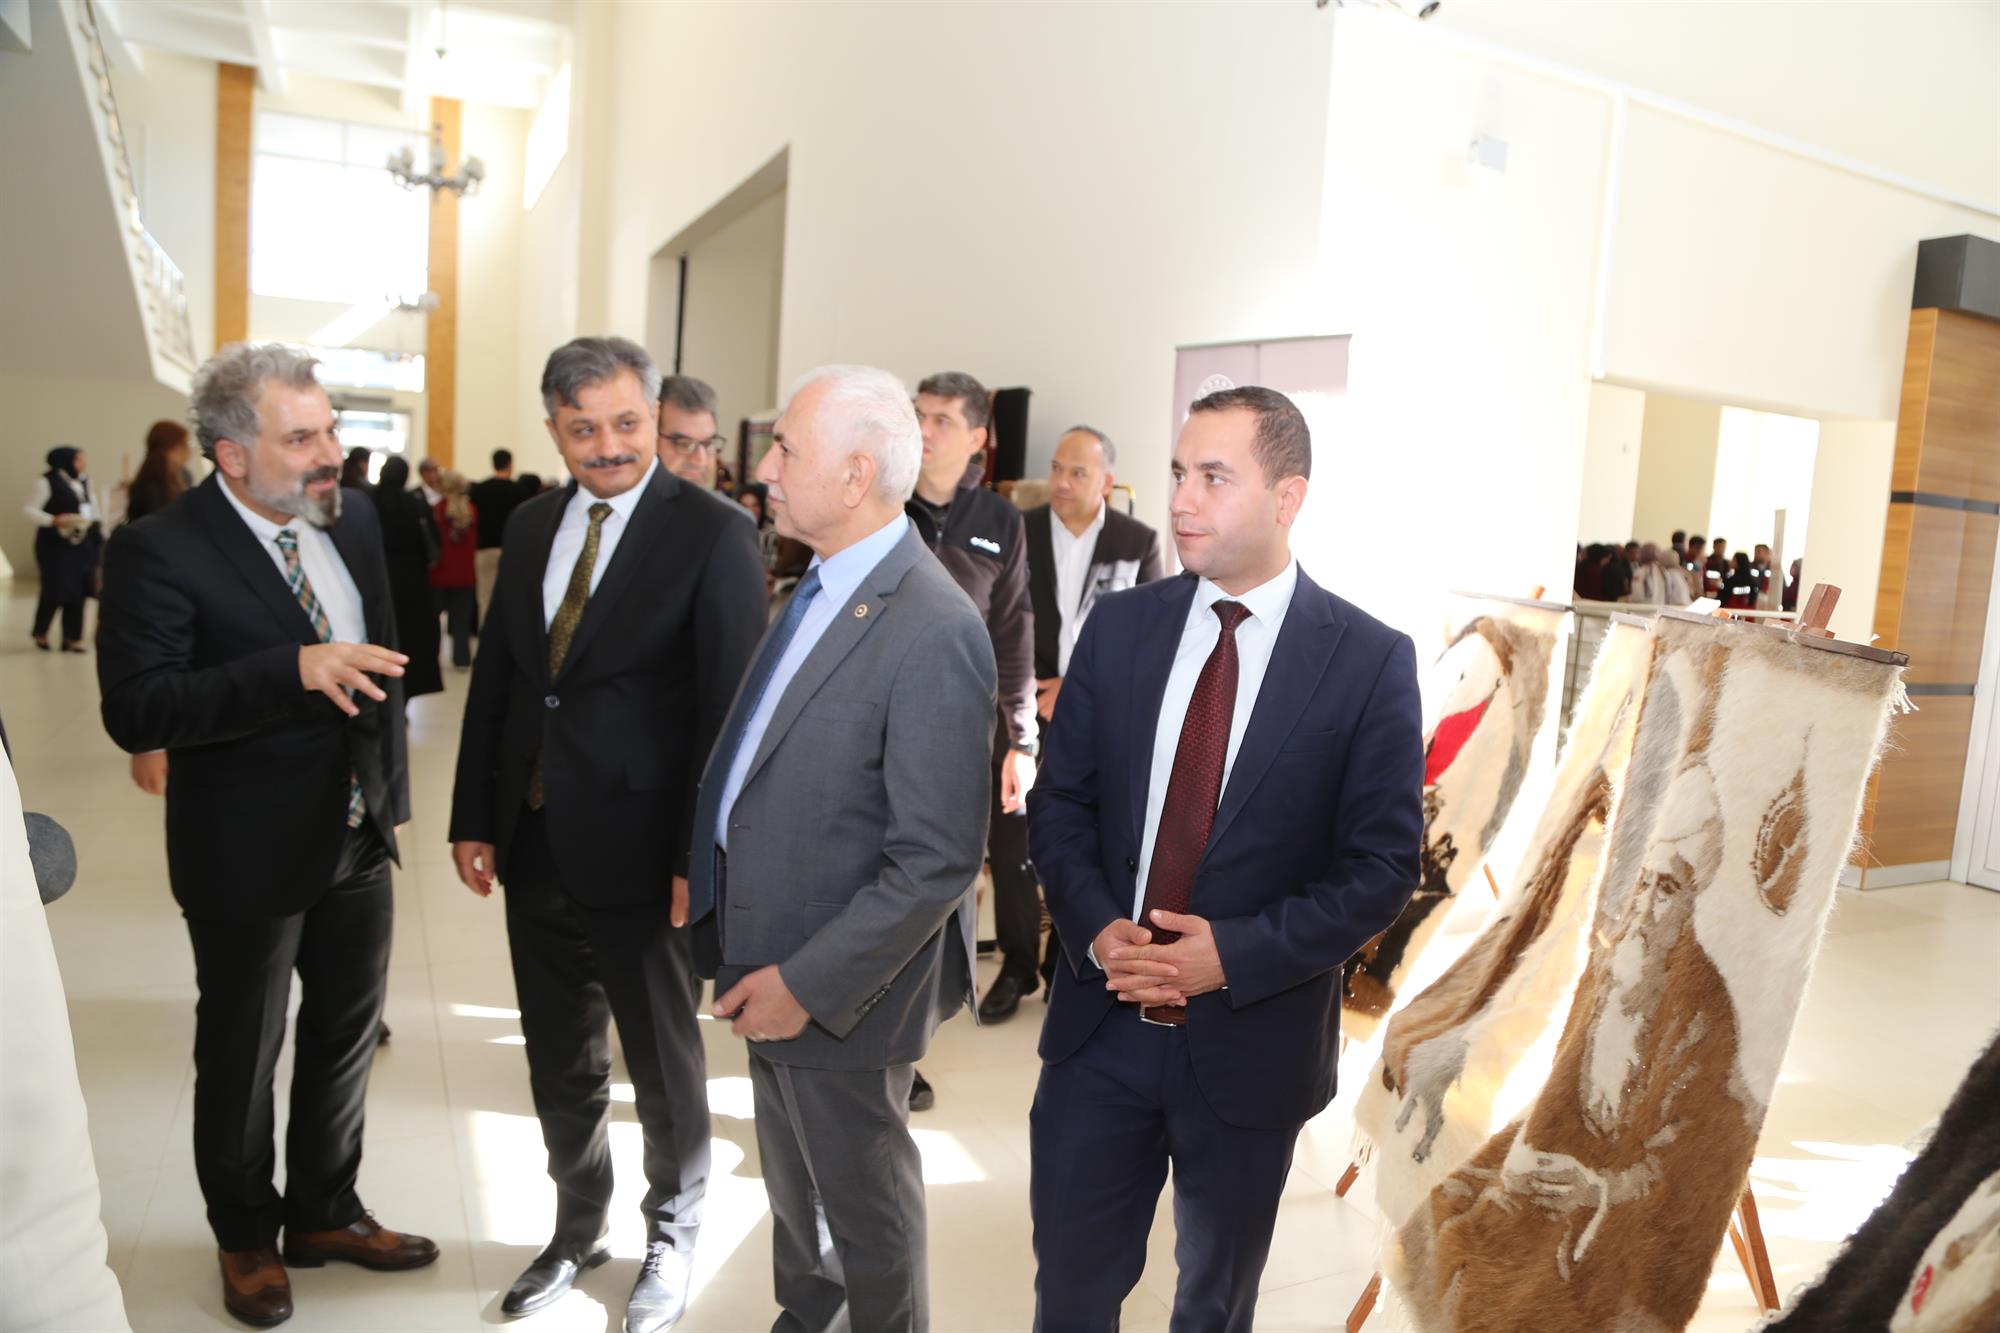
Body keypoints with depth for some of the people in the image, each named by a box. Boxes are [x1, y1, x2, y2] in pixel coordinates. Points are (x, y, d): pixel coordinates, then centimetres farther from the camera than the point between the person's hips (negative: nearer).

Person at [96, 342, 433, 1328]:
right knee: (241, 1057, 15)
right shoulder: (159, 550, -19)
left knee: (346, 1036, 20)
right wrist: (294, 670, -37)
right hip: (249, 854, -6)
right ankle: (246, 1237, 39)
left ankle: (325, 1212, 42)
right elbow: (134, 711, -26)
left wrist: (391, 785, 11)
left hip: (358, 837, 6)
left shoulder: (353, 516, 0)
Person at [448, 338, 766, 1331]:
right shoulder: (531, 525, 7)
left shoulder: (712, 533, -12)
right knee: (560, 1064, 20)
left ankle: (672, 1237, 37)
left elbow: (727, 708, -15)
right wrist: (473, 818, 8)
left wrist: (701, 857, -17)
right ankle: (577, 1228, 42)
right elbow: (494, 677, 11)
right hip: (535, 843, 6)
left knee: (663, 1065, 14)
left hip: (640, 853, -5)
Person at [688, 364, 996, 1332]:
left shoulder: (935, 631, -26)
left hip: (842, 990, -8)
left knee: (864, 1209, 17)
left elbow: (936, 862, -25)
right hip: (771, 962, 8)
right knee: (794, 1193, 28)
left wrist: (809, 984, -21)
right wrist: (707, 877, 6)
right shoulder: (820, 587, 3)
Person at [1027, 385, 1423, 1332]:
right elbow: (1059, 803, 3)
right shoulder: (1119, 626, -1)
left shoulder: (1370, 660, -10)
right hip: (1100, 1022, 2)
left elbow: (1383, 866, -9)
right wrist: (1095, 926, -14)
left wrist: (1237, 954, -20)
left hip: (1251, 1036, -2)